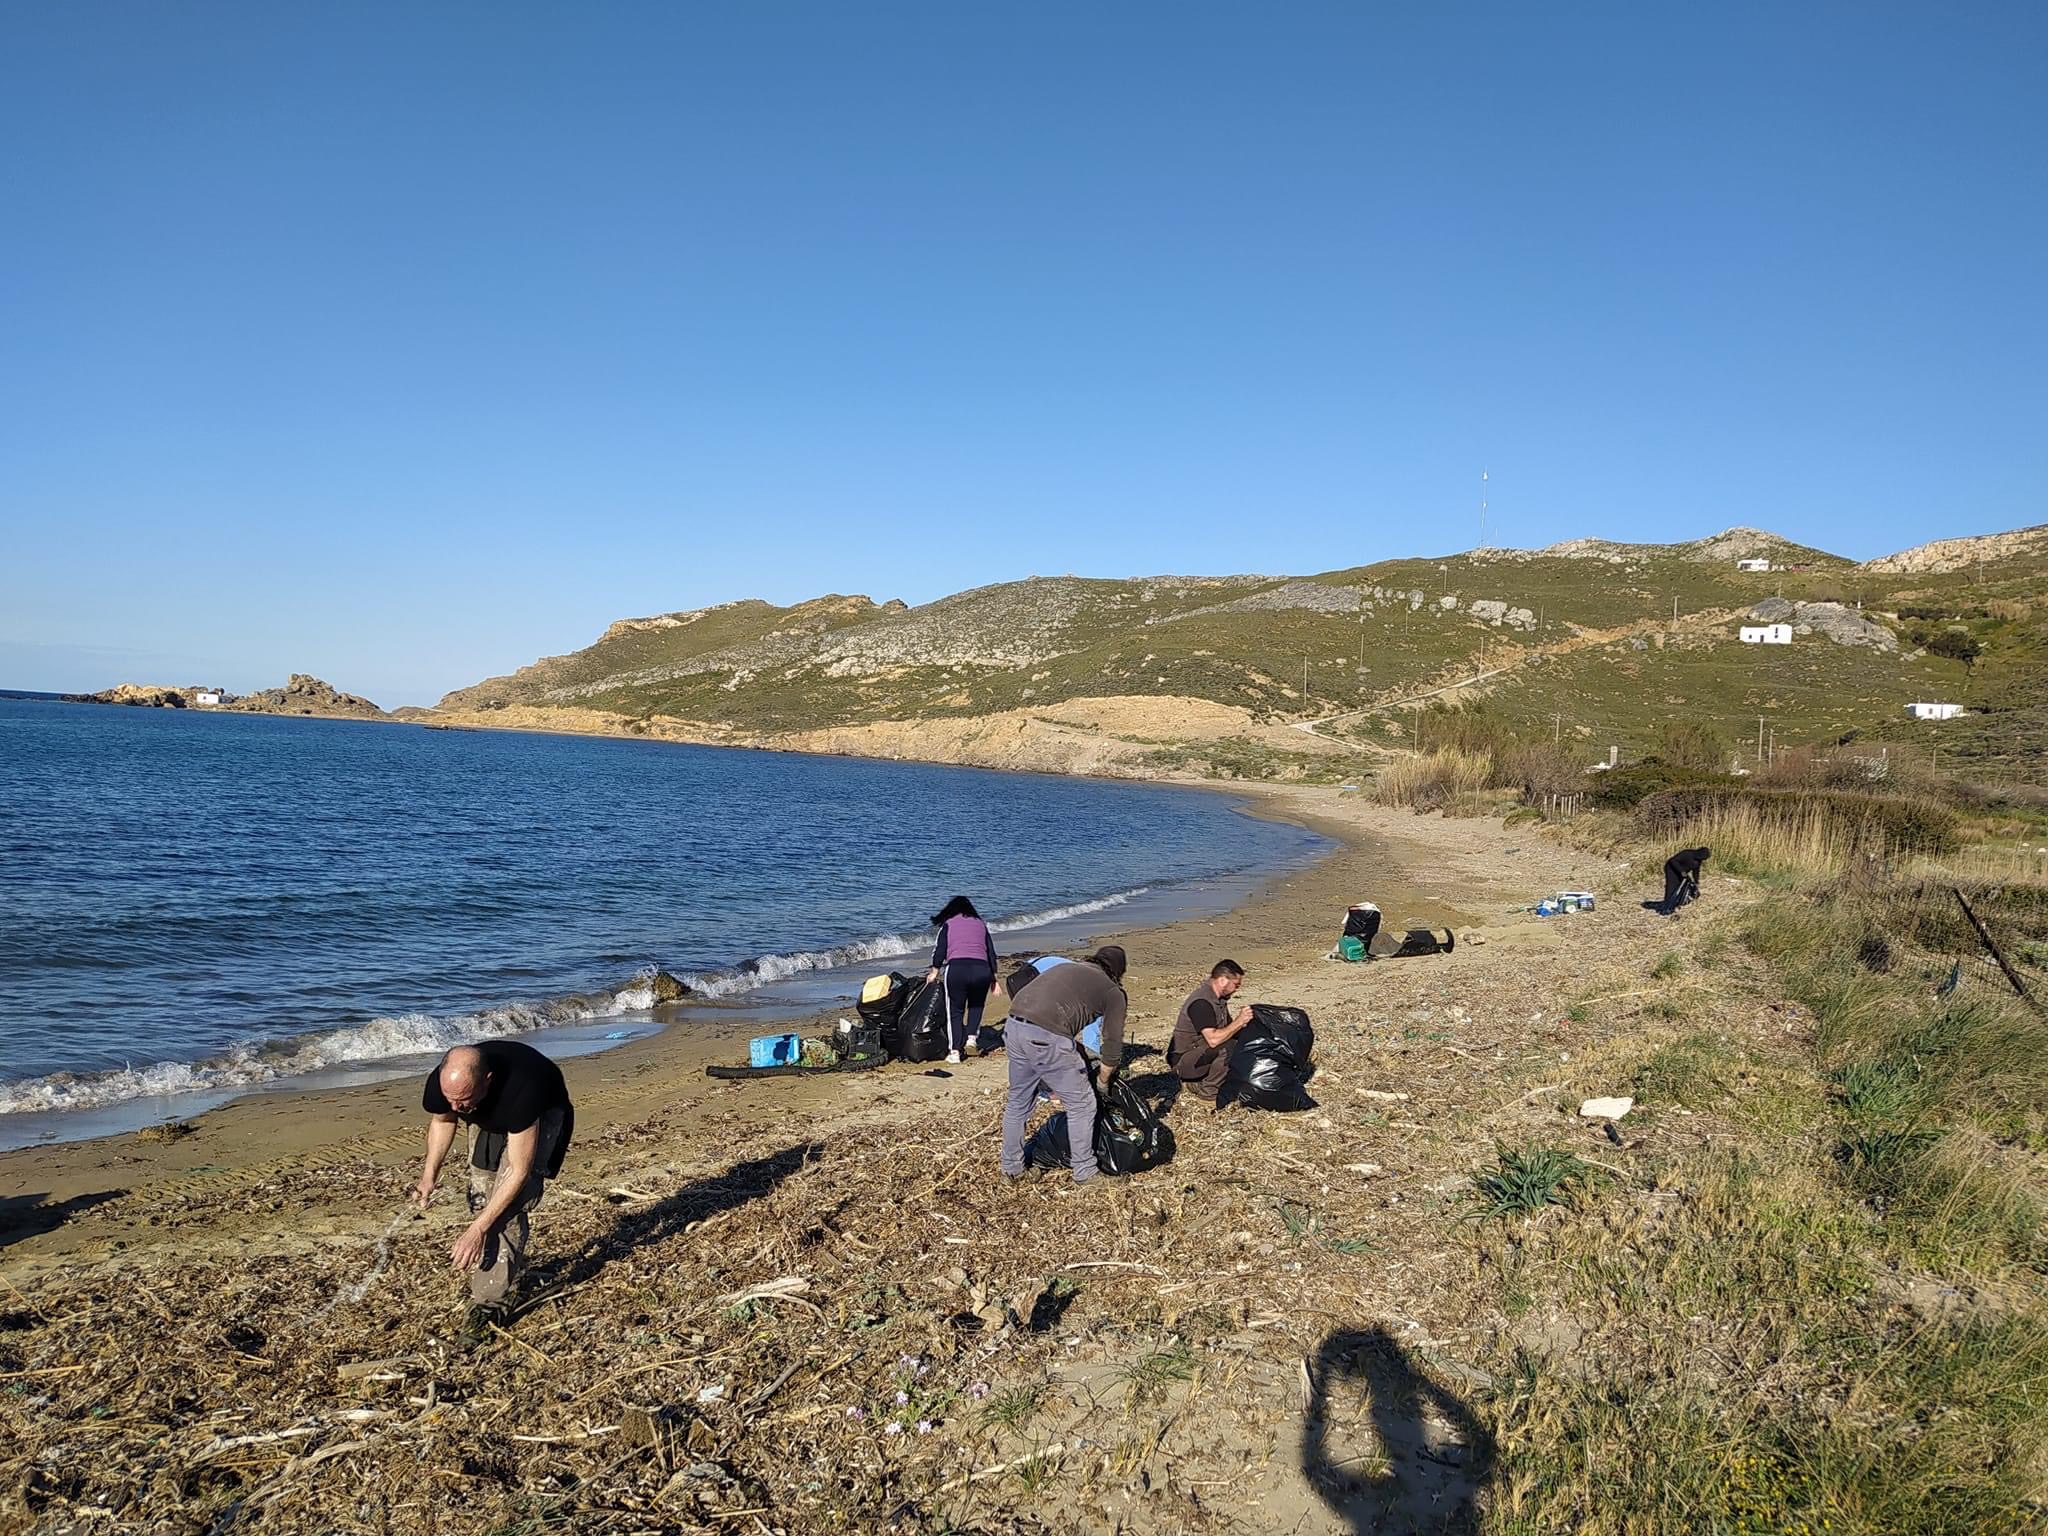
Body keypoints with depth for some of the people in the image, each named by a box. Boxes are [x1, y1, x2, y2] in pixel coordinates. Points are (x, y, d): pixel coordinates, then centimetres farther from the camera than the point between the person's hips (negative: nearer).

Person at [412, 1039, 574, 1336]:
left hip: (542, 1114, -5)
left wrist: (477, 1229, -37)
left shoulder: (520, 1090, -46)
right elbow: (442, 1120, -3)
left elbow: (519, 1172, -37)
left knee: (509, 1203, -19)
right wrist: (429, 1175, -16)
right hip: (489, 1120, 5)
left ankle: (492, 1301, -12)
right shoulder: (440, 1083, -31)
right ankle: (510, 1267, 22)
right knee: (483, 1197, 0)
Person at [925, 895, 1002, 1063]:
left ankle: (955, 1051, 3)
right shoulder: (980, 924, 24)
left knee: (955, 1010, 11)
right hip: (982, 969, 2)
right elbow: (991, 953, 19)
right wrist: (994, 980, 22)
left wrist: (935, 972, 17)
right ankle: (972, 1037, 6)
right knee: (976, 1005, 25)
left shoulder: (948, 924, 18)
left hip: (956, 967, -2)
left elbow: (940, 949, 7)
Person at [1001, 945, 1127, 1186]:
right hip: (1046, 1037, -7)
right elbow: (1113, 1045, 14)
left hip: (1013, 1028, 7)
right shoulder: (1112, 991, 13)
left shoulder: (1067, 968, 30)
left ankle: (1011, 1168, 37)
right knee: (1081, 1104, 12)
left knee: (1018, 1101, 25)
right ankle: (1085, 1172, 22)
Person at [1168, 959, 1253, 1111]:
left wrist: (1242, 1020, -5)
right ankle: (1207, 1092, -12)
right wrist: (1239, 1021, -25)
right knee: (1227, 1049, -30)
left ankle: (1197, 1083, 8)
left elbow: (1227, 1029, 14)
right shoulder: (1201, 1002, -24)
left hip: (1201, 1054, 10)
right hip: (1183, 1062, -10)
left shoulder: (1218, 997, 7)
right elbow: (1213, 1039, -33)